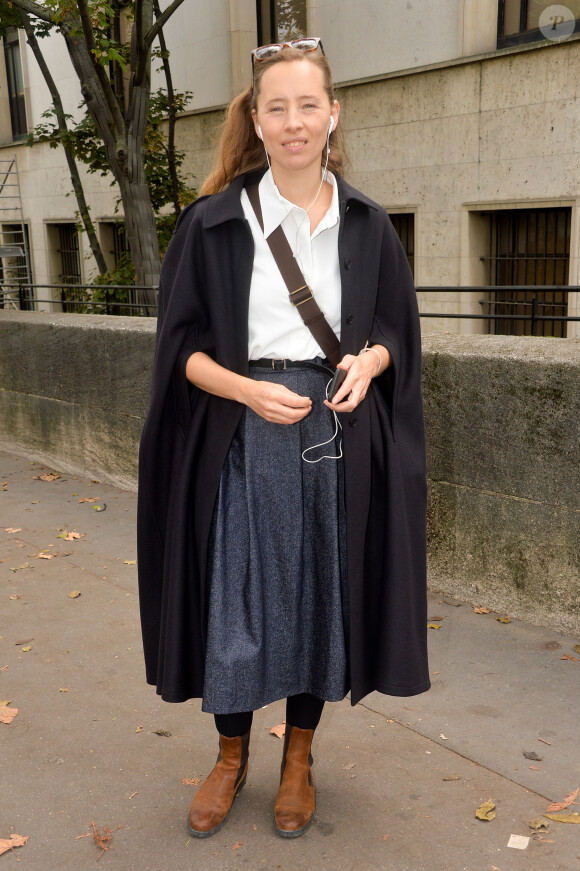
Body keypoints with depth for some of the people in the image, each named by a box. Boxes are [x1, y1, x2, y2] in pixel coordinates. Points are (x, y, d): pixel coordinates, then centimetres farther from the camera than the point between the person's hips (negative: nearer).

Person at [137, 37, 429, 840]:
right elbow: (182, 345, -2)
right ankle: (232, 755, 31)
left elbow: (394, 329, 10)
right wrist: (248, 389, -19)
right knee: (233, 598, 6)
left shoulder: (367, 224, 4)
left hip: (338, 438, 2)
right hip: (240, 440, -1)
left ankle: (299, 757, 32)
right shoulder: (213, 222, -2)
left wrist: (368, 360, -12)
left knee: (319, 594, 10)